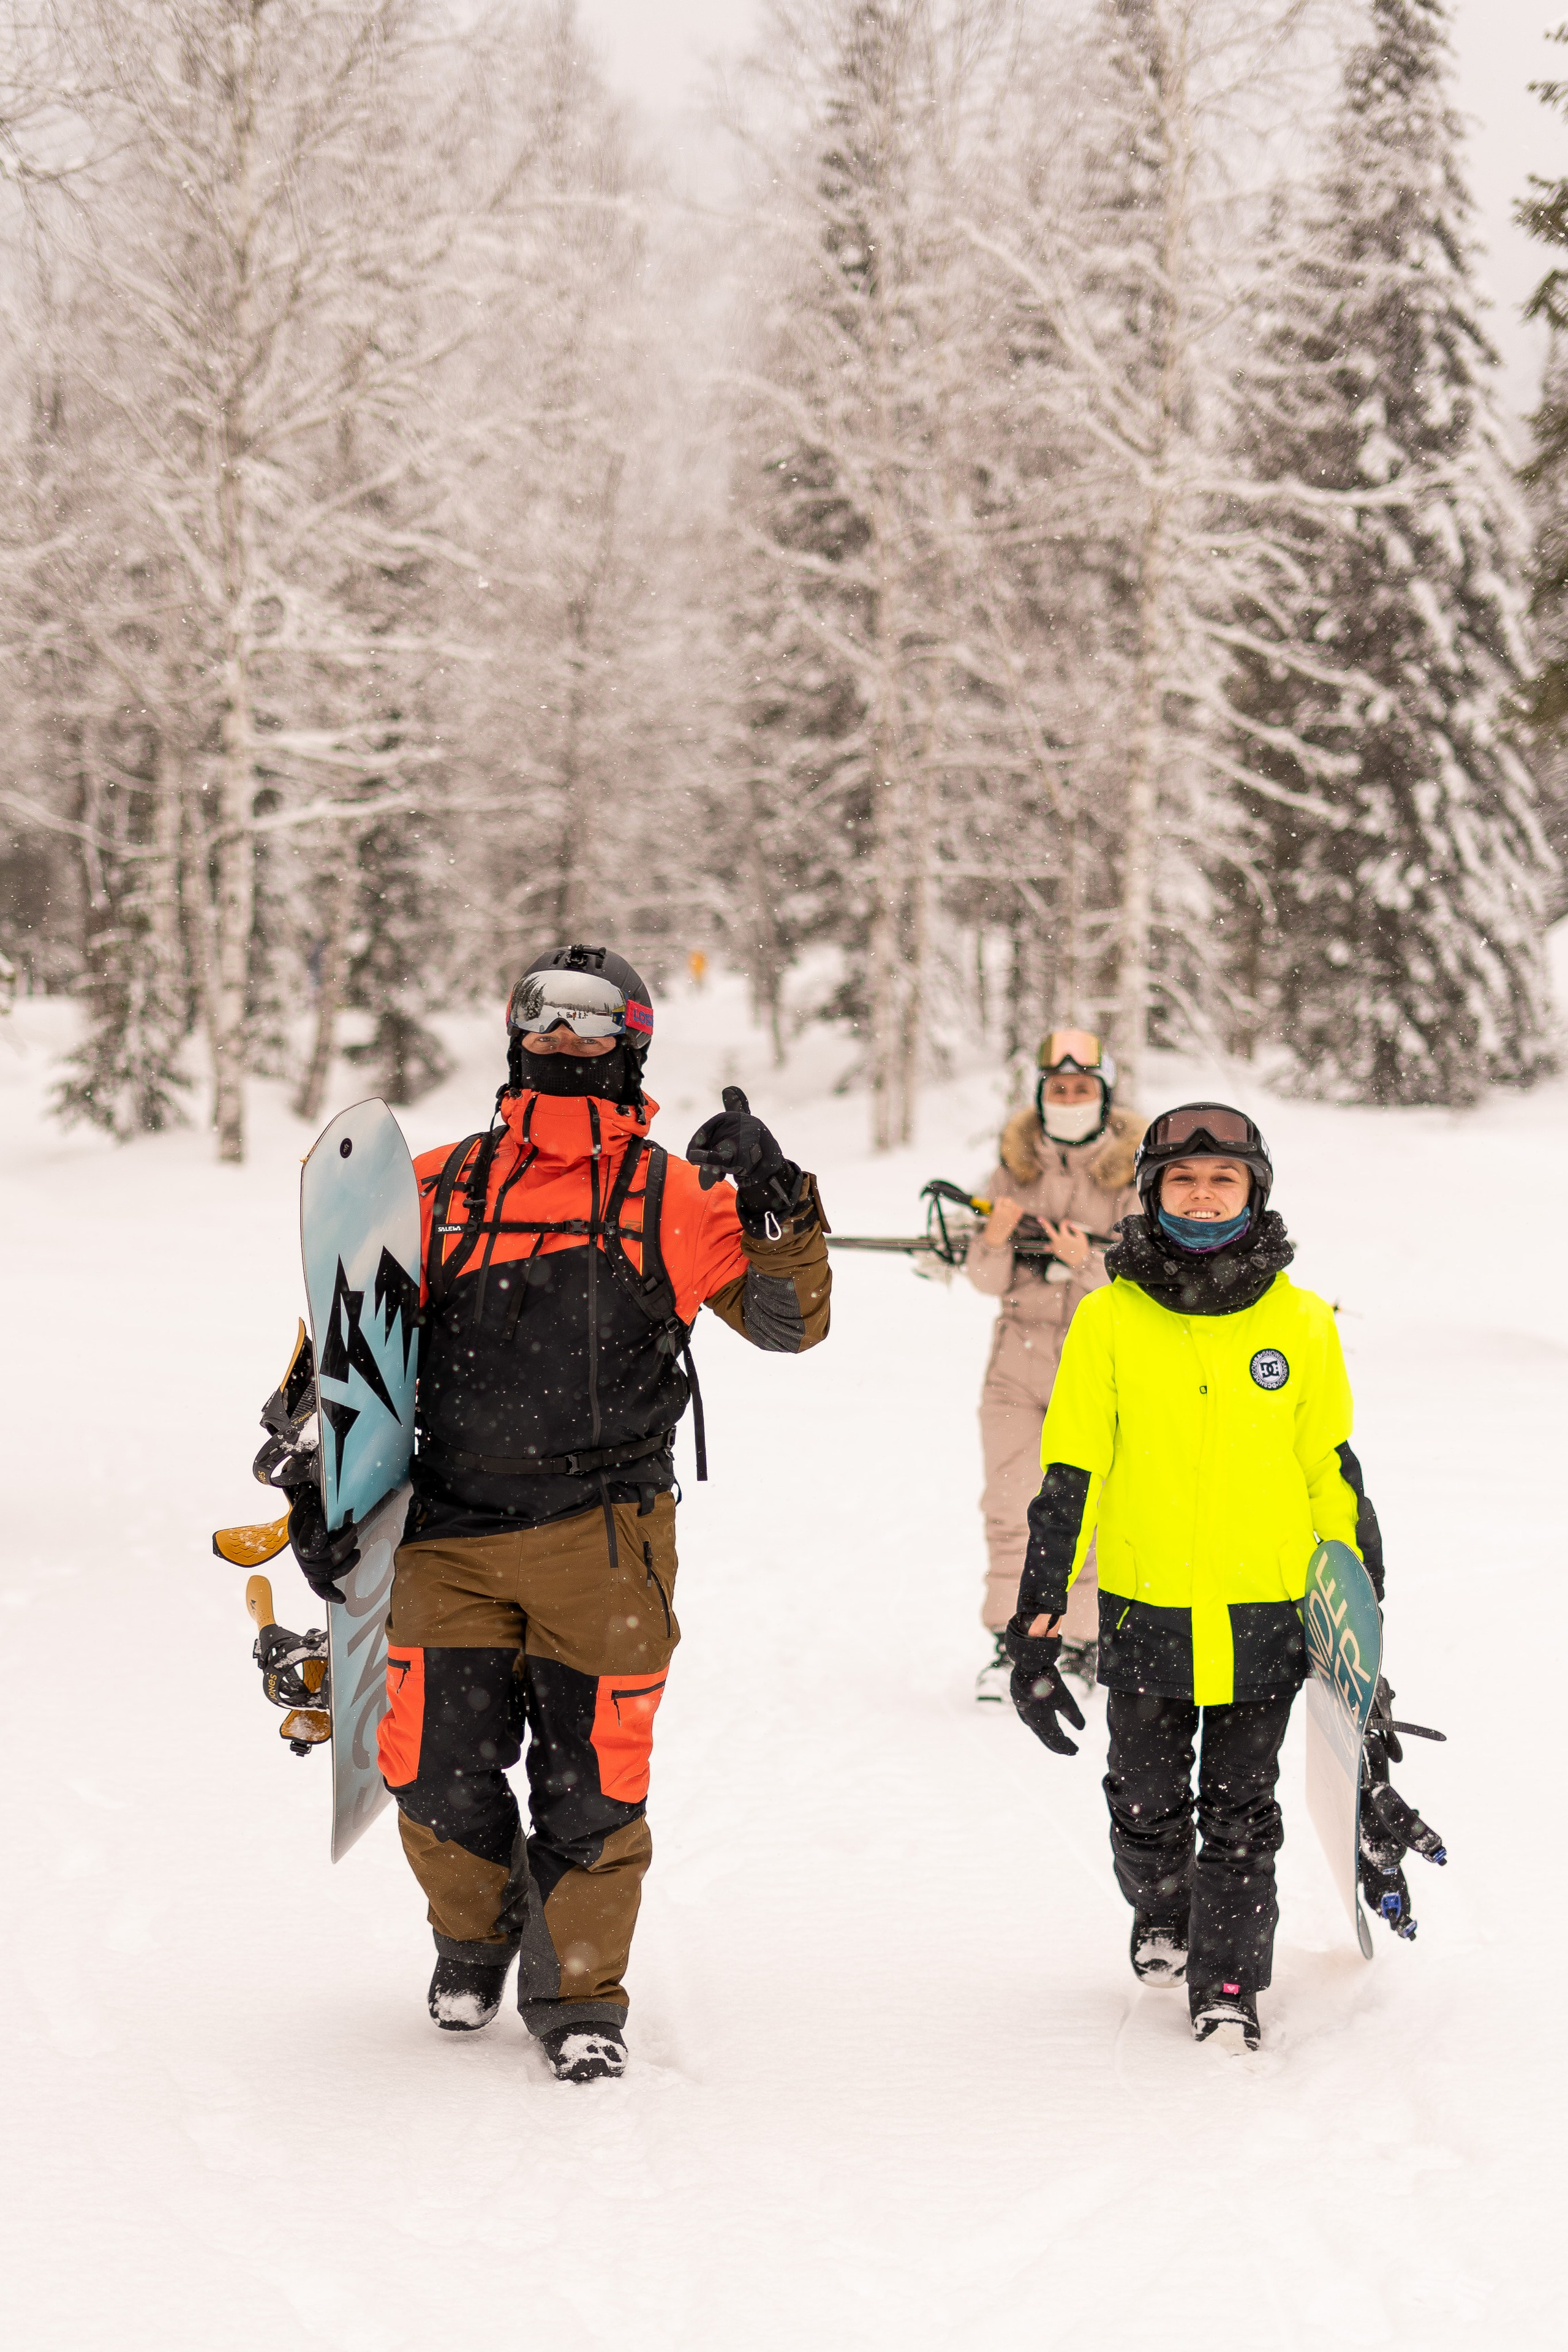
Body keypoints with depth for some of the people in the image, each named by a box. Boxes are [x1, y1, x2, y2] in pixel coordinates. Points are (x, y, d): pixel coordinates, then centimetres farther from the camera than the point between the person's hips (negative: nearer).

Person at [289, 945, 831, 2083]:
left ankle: (578, 1992, 18)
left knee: (592, 1781, 0)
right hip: (450, 1534, 2)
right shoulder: (437, 1189, 10)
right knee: (439, 1774, 3)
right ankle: (474, 1940, 32)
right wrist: (323, 1488, 9)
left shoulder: (671, 1196, 6)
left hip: (600, 1532, -2)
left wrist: (775, 1200, -16)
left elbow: (788, 1320, -1)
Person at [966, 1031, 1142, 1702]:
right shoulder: (1015, 1166, 5)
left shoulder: (1133, 1173, -2)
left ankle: (1083, 1642, 12)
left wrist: (1087, 1262, -23)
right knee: (1010, 1504, -2)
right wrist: (994, 1240, -16)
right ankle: (1007, 1643, 7)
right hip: (1021, 1348, 2)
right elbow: (987, 1280, 5)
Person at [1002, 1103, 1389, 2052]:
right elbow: (1069, 1477, 1)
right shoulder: (1112, 1320, -2)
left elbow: (1336, 1475, 8)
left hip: (1266, 1612, 0)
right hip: (1146, 1610, 0)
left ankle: (1229, 1982, 12)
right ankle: (1163, 1916, 38)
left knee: (1242, 1812, 2)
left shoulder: (1302, 1324, 1)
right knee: (1146, 1803, 11)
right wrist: (1038, 1615, -1)